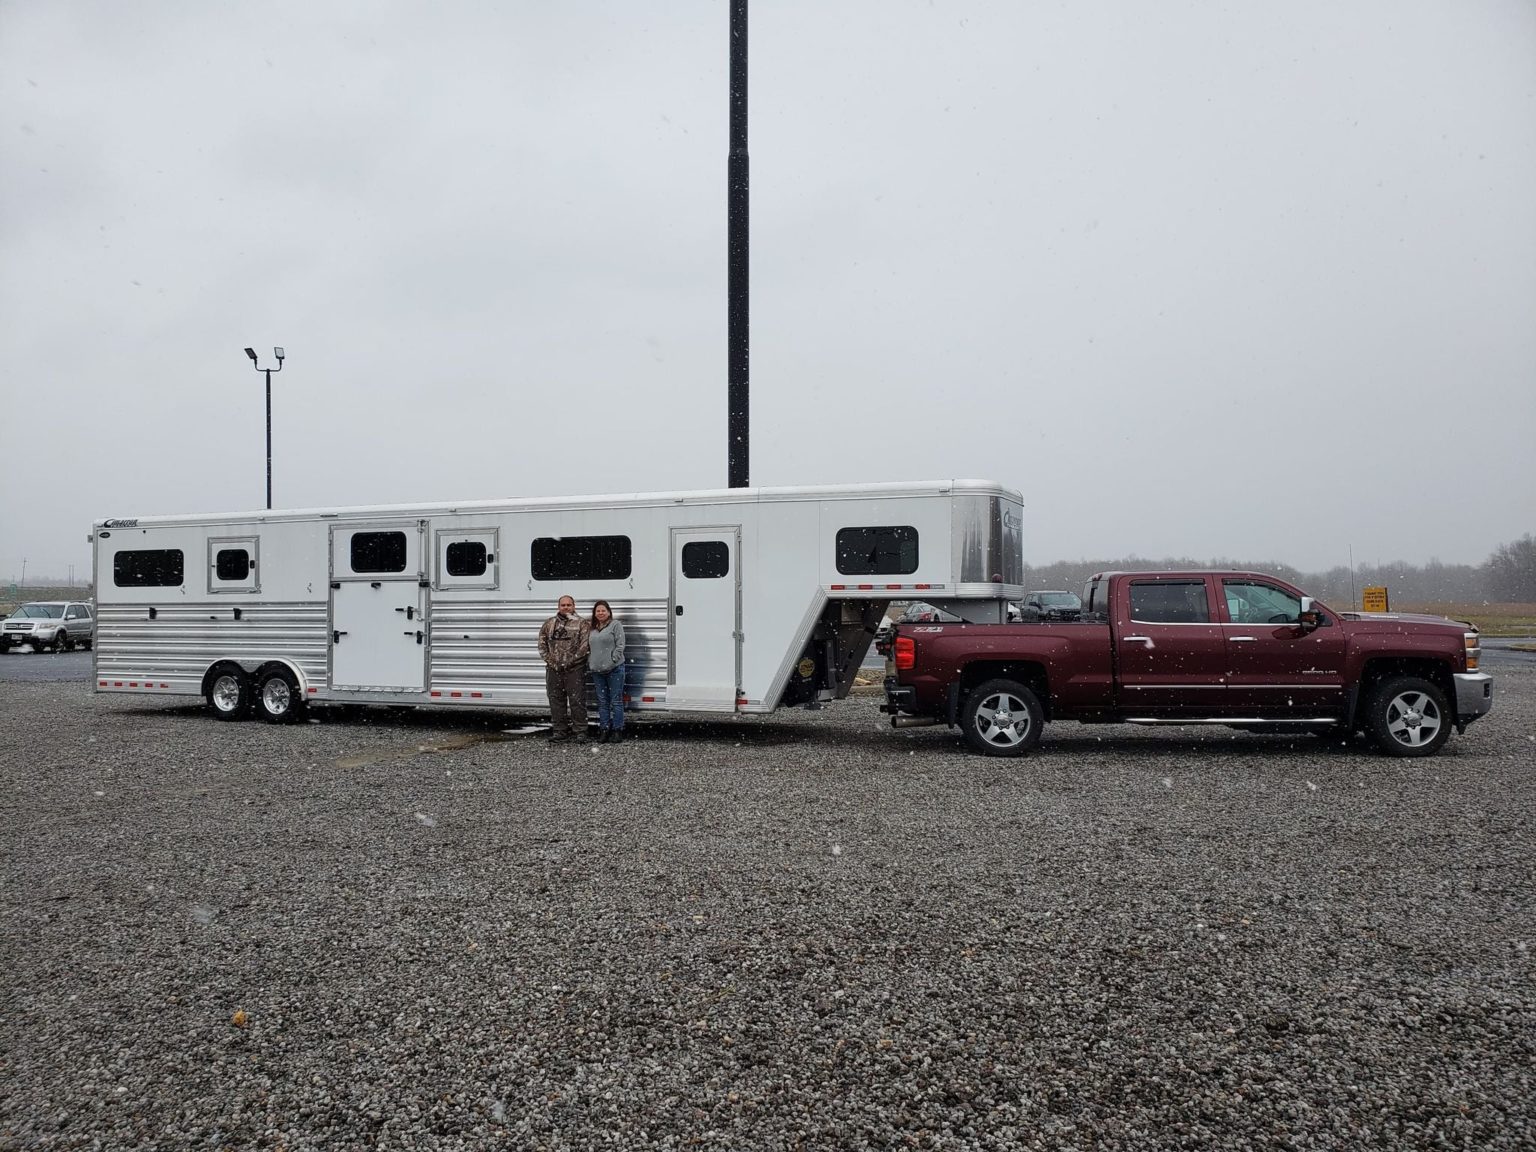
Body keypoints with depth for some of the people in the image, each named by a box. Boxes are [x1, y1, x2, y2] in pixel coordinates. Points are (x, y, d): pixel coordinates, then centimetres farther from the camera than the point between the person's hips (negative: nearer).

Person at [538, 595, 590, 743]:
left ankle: (580, 731, 4)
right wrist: (550, 660, -1)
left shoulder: (582, 624, -1)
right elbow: (542, 643, 12)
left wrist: (570, 661, -15)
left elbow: (584, 646, -9)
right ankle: (559, 731, 17)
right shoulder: (549, 623, 12)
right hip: (554, 669, 4)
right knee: (556, 700, 8)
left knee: (577, 700, -4)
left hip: (575, 669, -4)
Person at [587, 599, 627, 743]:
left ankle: (617, 730, 3)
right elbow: (590, 648, 20)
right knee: (602, 702, 9)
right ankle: (605, 729, 15)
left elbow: (620, 646, -8)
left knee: (616, 701, -1)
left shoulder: (615, 625, -2)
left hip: (614, 669, -6)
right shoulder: (592, 628, 15)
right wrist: (590, 664, 9)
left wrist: (612, 661, -14)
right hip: (597, 670, 6)